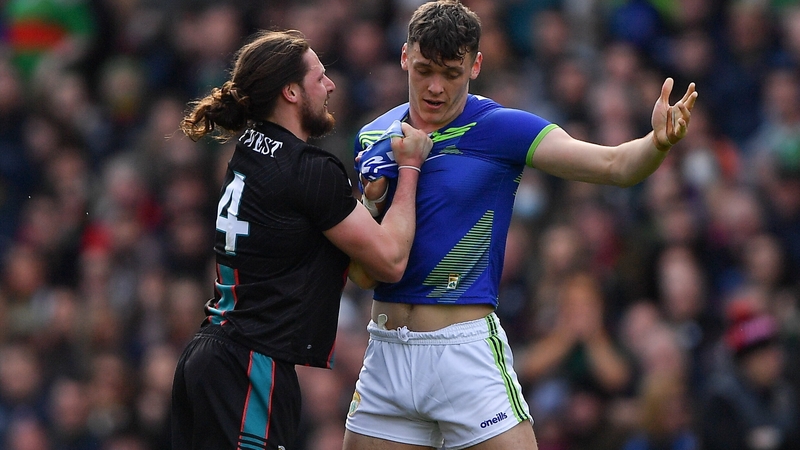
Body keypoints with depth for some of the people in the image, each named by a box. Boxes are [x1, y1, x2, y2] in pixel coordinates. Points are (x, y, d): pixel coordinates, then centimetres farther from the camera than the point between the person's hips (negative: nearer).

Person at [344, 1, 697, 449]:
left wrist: (659, 141, -37)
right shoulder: (373, 137, 8)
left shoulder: (501, 129, -5)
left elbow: (615, 165, -15)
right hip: (386, 353, 4)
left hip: (466, 352, -4)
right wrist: (368, 206, -7)